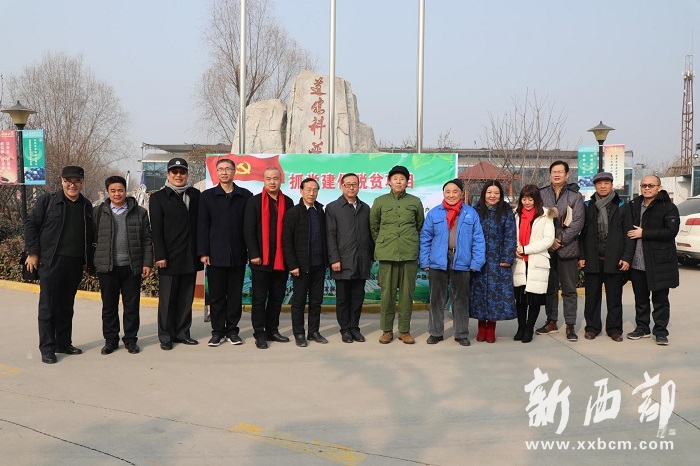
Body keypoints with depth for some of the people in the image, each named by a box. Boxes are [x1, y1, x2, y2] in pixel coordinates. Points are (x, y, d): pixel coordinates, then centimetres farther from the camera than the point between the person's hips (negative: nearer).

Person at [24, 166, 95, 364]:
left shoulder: (86, 206, 10)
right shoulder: (47, 200, -3)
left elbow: (90, 234, 14)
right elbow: (30, 224, -3)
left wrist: (88, 259, 10)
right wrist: (33, 252, -8)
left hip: (75, 264, 4)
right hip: (51, 261, -4)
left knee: (66, 306, 12)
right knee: (48, 306, 1)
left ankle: (64, 343, 22)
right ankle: (47, 348, 8)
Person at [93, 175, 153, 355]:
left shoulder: (139, 212, 4)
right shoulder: (98, 212, 6)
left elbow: (146, 240, 3)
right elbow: (92, 238, 5)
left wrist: (147, 263, -2)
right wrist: (92, 262, 0)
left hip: (132, 266, 0)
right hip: (107, 267, 1)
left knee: (132, 305, 5)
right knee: (109, 306, 8)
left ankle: (130, 339, 17)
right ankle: (110, 340, 20)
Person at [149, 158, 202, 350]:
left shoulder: (195, 195, 9)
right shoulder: (158, 197, 1)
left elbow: (200, 224, 9)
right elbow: (156, 230, -5)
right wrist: (160, 256, -12)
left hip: (190, 257, 3)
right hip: (169, 258, -3)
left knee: (186, 298, 9)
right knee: (167, 299, 4)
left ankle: (182, 333, 19)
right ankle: (166, 336, 14)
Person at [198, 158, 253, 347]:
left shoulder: (246, 195, 4)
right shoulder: (207, 195, 6)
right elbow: (202, 226, 2)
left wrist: (252, 251, -3)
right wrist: (203, 252, -5)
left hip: (238, 254, 0)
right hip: (215, 254, 0)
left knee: (235, 294, 7)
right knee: (216, 295, 6)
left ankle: (232, 330, 18)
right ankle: (217, 331, 15)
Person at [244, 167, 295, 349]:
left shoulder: (288, 202, 8)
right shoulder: (254, 201, -1)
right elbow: (248, 230, -5)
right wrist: (254, 254, -12)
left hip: (282, 259, 3)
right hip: (261, 258, -3)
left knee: (277, 297, 10)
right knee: (259, 298, 3)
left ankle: (272, 330, 22)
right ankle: (259, 334, 11)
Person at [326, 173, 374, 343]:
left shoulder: (365, 208, 14)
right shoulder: (332, 208, 2)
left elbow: (370, 234, 13)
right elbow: (331, 236, -4)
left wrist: (371, 256, 8)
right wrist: (334, 259, -10)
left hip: (362, 262, 3)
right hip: (343, 262, -3)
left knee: (358, 297, 7)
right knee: (343, 298, 4)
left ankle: (355, 328, 18)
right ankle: (345, 329, 15)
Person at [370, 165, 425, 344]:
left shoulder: (415, 202, 7)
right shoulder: (380, 201, 5)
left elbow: (420, 227, 17)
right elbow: (373, 227, 13)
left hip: (410, 254, 1)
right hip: (387, 254, -1)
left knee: (407, 293, 4)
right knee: (387, 293, 2)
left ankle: (405, 330, 15)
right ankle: (387, 330, 13)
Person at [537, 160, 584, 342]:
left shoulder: (575, 196, 1)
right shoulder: (542, 194, 5)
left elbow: (577, 222, -5)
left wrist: (561, 241, -11)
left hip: (568, 248, -2)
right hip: (547, 248, 2)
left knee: (569, 289, 3)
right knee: (550, 287, 11)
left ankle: (570, 325, 9)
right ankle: (551, 322, 22)